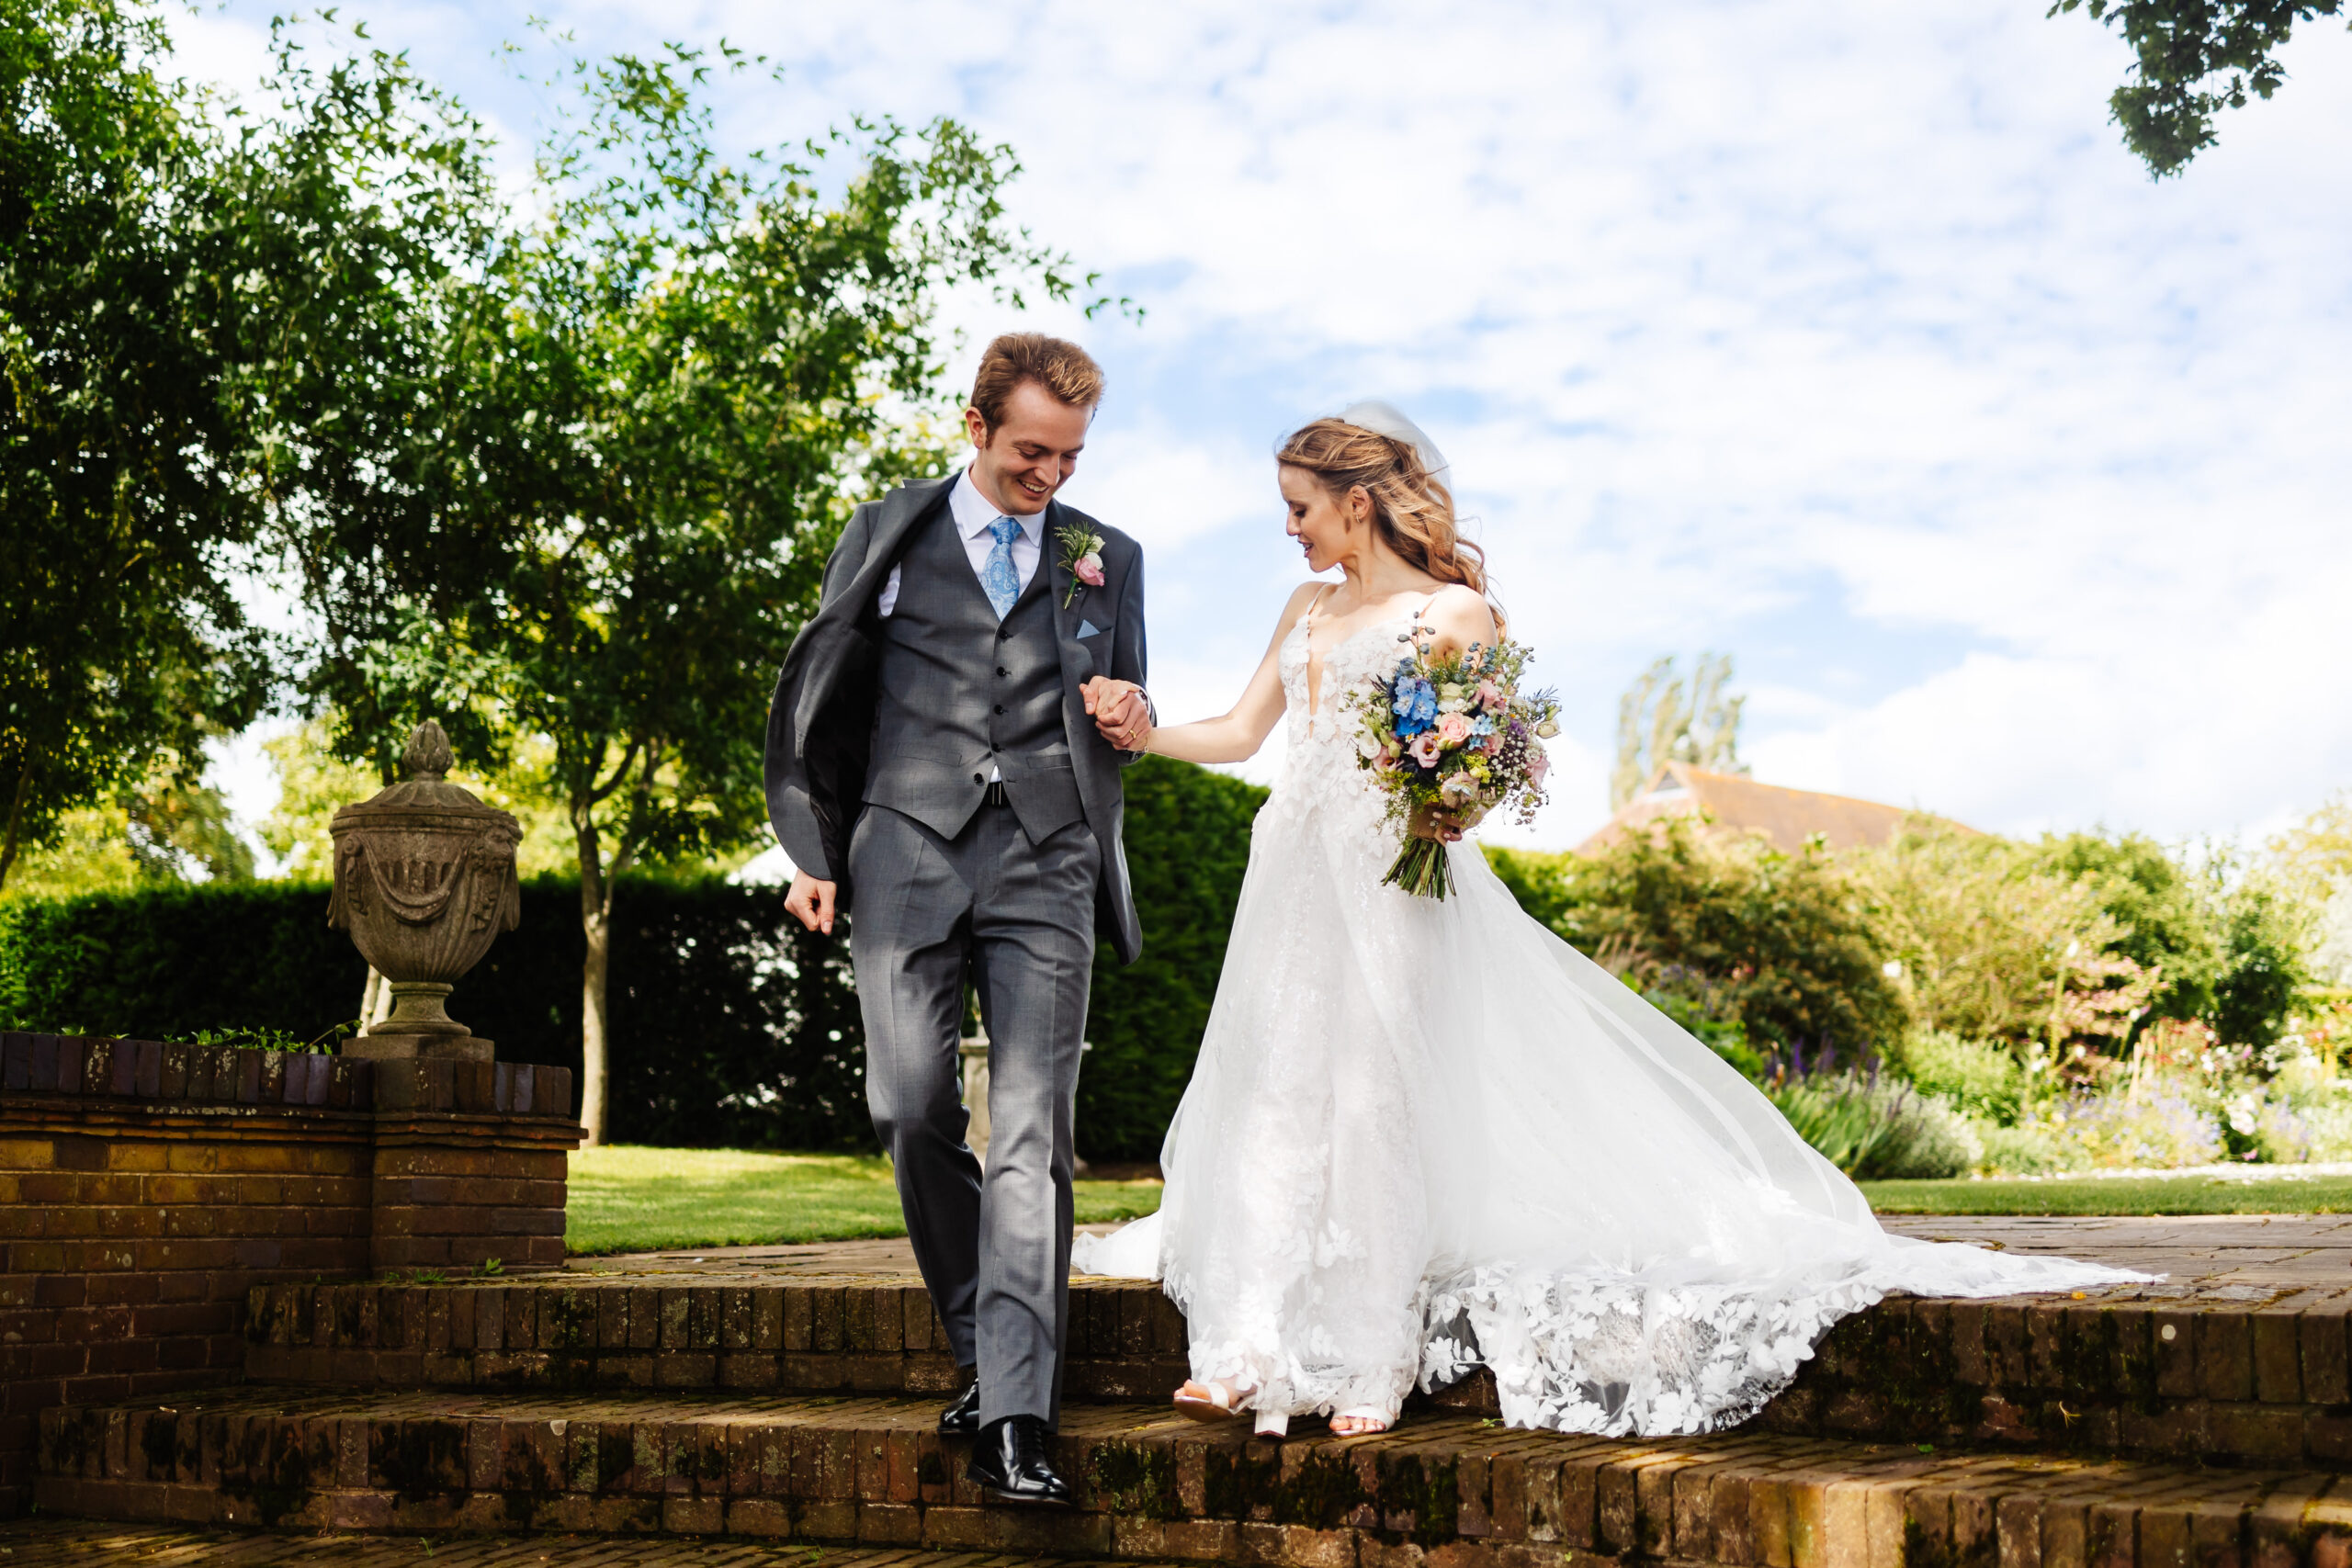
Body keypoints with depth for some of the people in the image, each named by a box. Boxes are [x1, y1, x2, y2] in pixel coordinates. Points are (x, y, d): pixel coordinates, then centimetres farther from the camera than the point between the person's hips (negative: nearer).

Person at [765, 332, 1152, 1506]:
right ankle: (983, 1348, 15)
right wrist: (815, 850, 8)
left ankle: (1014, 1419, -9)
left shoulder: (1107, 559, 17)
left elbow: (1127, 718, 24)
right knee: (912, 1110, -7)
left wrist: (1132, 719, 0)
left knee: (1032, 1134, -9)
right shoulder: (887, 535, 13)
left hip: (1046, 863, 0)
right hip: (906, 848, 0)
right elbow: (824, 699, 15)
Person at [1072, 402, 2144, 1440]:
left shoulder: (1449, 612, -1)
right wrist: (1138, 731, 9)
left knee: (1372, 1104, -4)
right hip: (1297, 884, 6)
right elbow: (1241, 733, 18)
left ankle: (1368, 1367, 4)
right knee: (1272, 1099, 2)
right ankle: (1254, 1351, 6)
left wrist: (1452, 811, -21)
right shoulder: (1307, 612, 17)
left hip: (1388, 887, -6)